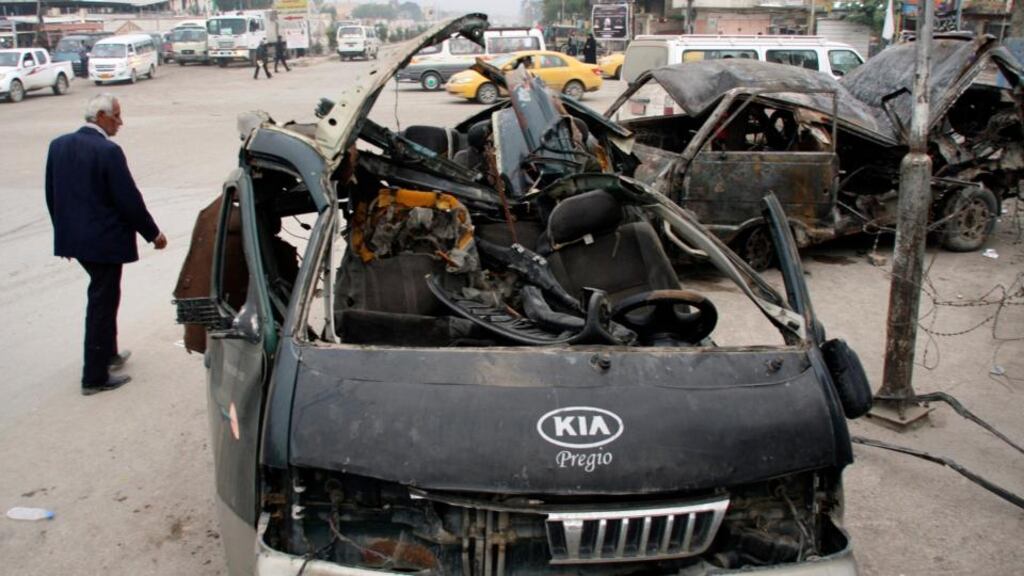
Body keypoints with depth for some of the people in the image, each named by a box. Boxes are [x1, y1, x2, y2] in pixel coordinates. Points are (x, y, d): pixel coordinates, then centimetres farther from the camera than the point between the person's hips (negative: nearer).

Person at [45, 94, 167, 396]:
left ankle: (108, 353, 38)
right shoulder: (108, 151, -19)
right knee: (102, 303, 2)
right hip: (103, 240, -8)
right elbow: (129, 199, -17)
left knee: (103, 295, 24)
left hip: (72, 237, 8)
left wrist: (64, 231, 22)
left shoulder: (58, 145, 4)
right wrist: (153, 233, -5)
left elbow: (52, 195, 11)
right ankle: (95, 377, 9)